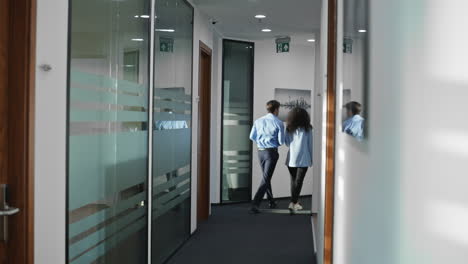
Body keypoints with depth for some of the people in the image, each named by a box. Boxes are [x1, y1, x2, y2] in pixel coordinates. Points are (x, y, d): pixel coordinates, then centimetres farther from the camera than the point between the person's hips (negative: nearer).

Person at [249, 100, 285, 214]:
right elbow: (281, 141, -8)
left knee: (266, 177, 20)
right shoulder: (279, 123, -10)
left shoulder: (258, 121, 3)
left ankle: (272, 202, 31)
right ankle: (255, 204, -13)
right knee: (265, 179, -4)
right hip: (272, 152, -5)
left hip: (261, 151, 5)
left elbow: (252, 137, 5)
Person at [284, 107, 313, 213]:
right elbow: (310, 144, 1)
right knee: (298, 181, -3)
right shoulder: (307, 129, -3)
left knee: (293, 180, 14)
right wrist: (311, 158, 11)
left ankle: (295, 202, 21)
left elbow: (287, 142, 7)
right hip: (303, 159, -3)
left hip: (291, 158, 3)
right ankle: (293, 203, -14)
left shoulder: (289, 128, 1)